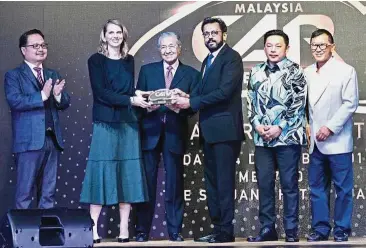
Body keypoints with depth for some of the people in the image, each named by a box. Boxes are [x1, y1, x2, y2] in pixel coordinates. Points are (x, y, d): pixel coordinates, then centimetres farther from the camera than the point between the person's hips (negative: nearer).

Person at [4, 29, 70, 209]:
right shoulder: (13, 76, 0)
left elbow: (65, 104, 10)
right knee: (24, 192, -2)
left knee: (48, 193, 10)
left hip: (52, 140, 6)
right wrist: (42, 96, -21)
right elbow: (15, 101, -16)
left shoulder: (52, 75, 17)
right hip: (29, 141, -5)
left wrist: (58, 95, -12)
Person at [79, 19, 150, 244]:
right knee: (101, 172, -6)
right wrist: (131, 100, -16)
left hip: (128, 123, 4)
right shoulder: (96, 60, 0)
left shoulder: (129, 61, 14)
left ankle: (124, 229, 6)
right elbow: (101, 92, -10)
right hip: (105, 123, -4)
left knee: (128, 174, 2)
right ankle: (93, 229, -2)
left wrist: (141, 99, -3)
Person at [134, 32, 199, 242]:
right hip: (150, 132, 1)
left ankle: (175, 231, 11)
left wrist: (179, 107, -19)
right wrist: (147, 106, -14)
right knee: (147, 181, 1)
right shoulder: (147, 70, 11)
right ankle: (142, 230, 7)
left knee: (175, 183, 4)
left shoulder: (191, 74, 8)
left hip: (175, 133, 0)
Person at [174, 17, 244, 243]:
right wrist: (185, 100, -6)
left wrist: (191, 102, -16)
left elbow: (224, 91, -20)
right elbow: (203, 91, 13)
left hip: (225, 129, -9)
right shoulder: (208, 60, 19)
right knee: (212, 181, 12)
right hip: (210, 130, 9)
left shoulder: (232, 57, -9)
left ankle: (226, 231, 0)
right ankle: (217, 229, 18)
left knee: (224, 182, -6)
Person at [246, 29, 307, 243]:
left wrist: (279, 128, -14)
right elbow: (251, 102, 12)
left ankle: (292, 231, 10)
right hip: (262, 138, 4)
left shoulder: (295, 71, -3)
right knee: (264, 184, 7)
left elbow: (298, 105, -8)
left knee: (289, 184, 2)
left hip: (288, 137, -4)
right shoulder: (256, 72, 10)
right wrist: (257, 125, -4)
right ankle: (267, 229, 16)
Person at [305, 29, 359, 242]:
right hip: (316, 142, 5)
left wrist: (330, 127, -15)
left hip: (338, 141, -4)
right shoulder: (307, 73, 11)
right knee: (317, 188, 8)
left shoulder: (346, 71, -3)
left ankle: (342, 229, 11)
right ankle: (320, 228, 17)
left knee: (343, 188, 2)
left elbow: (350, 103, -9)